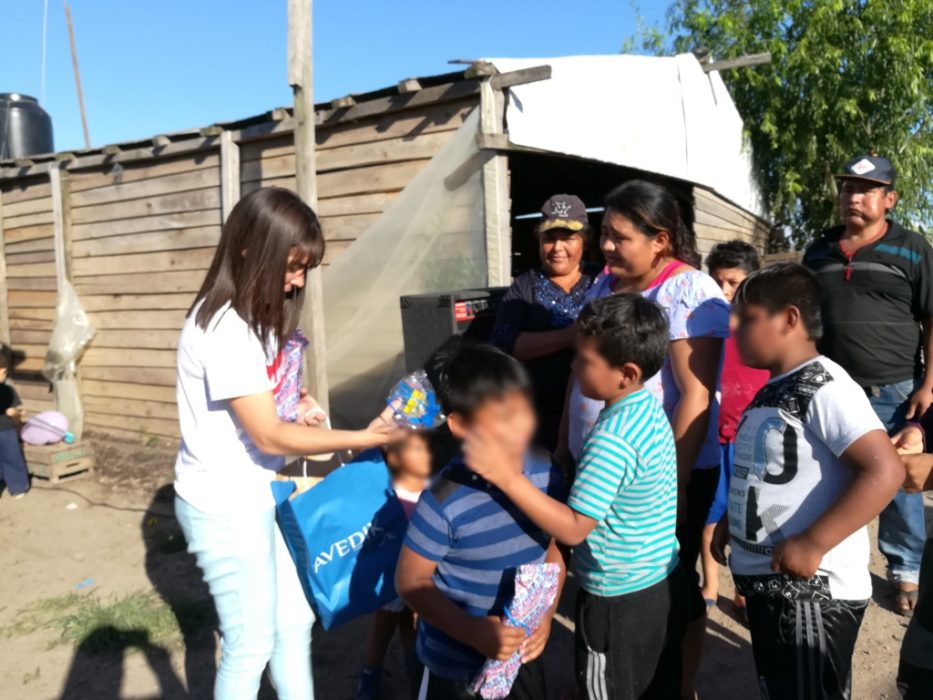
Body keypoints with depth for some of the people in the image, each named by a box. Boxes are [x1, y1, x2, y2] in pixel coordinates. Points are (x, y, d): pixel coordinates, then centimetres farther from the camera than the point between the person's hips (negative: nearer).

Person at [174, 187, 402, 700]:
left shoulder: (252, 316, 7)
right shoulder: (224, 329, -24)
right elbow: (269, 436, -22)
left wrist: (295, 413, 0)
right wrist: (362, 438, -19)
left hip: (257, 495, 9)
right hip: (224, 507, -9)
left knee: (294, 620, 17)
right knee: (252, 641, 6)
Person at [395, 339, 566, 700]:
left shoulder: (546, 474, -13)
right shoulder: (445, 500, -27)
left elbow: (555, 546, 2)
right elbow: (411, 581, -17)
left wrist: (546, 614, -9)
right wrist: (474, 632, -25)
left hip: (523, 652, 4)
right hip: (456, 663, -4)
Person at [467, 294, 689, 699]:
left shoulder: (611, 438, -29)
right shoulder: (649, 409, -2)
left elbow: (573, 529, -28)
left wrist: (507, 476, -33)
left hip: (619, 601, -8)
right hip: (665, 583, 8)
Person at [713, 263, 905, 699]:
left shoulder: (824, 387, -19)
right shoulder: (772, 392, 9)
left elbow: (885, 470, -28)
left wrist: (812, 544, -28)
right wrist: (731, 522, 15)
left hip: (813, 590, -9)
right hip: (767, 581, 9)